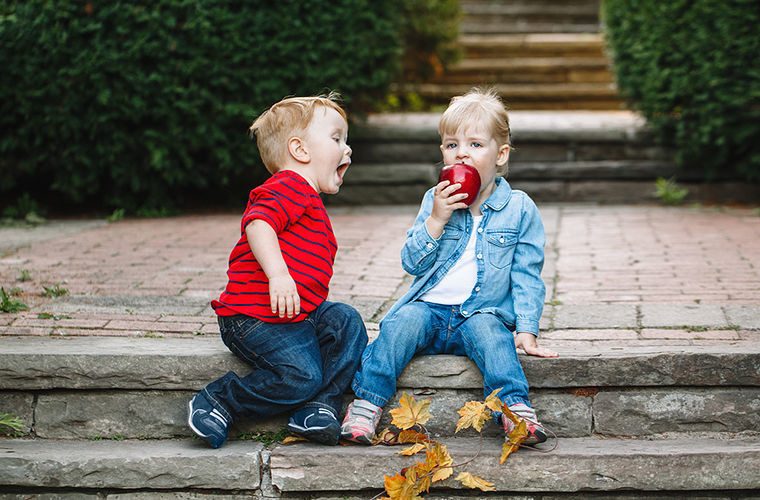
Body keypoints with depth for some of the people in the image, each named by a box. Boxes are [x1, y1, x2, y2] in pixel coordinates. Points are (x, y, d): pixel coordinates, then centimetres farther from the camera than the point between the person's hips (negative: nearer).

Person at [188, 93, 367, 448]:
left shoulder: (310, 205, 26)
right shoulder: (288, 187, -8)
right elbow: (258, 224, -28)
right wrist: (278, 274, -39)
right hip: (254, 317, -10)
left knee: (346, 322, -9)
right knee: (300, 374, -24)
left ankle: (318, 409, -12)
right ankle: (218, 403, -6)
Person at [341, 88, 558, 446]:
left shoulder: (519, 209, 3)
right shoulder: (435, 201, 9)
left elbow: (526, 275, 5)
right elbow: (411, 263, 3)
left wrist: (526, 329, -5)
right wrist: (436, 220, -12)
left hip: (483, 313, -1)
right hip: (431, 306, 2)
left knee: (488, 329, -34)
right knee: (405, 321, -29)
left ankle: (514, 405, -39)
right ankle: (367, 402, -28)